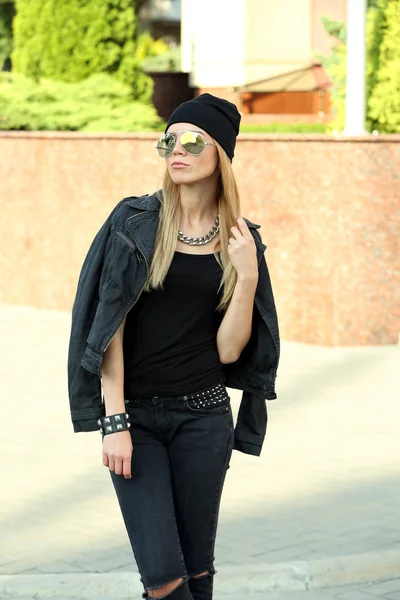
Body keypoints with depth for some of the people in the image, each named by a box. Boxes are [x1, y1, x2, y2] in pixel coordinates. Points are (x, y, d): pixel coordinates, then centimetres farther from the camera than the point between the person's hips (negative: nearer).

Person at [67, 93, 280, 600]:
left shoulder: (241, 241, 3)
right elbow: (110, 325, -7)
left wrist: (247, 275, -12)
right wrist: (115, 421, -12)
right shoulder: (134, 223, -4)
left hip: (203, 416, 2)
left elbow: (228, 350, -1)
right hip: (135, 412, -2)